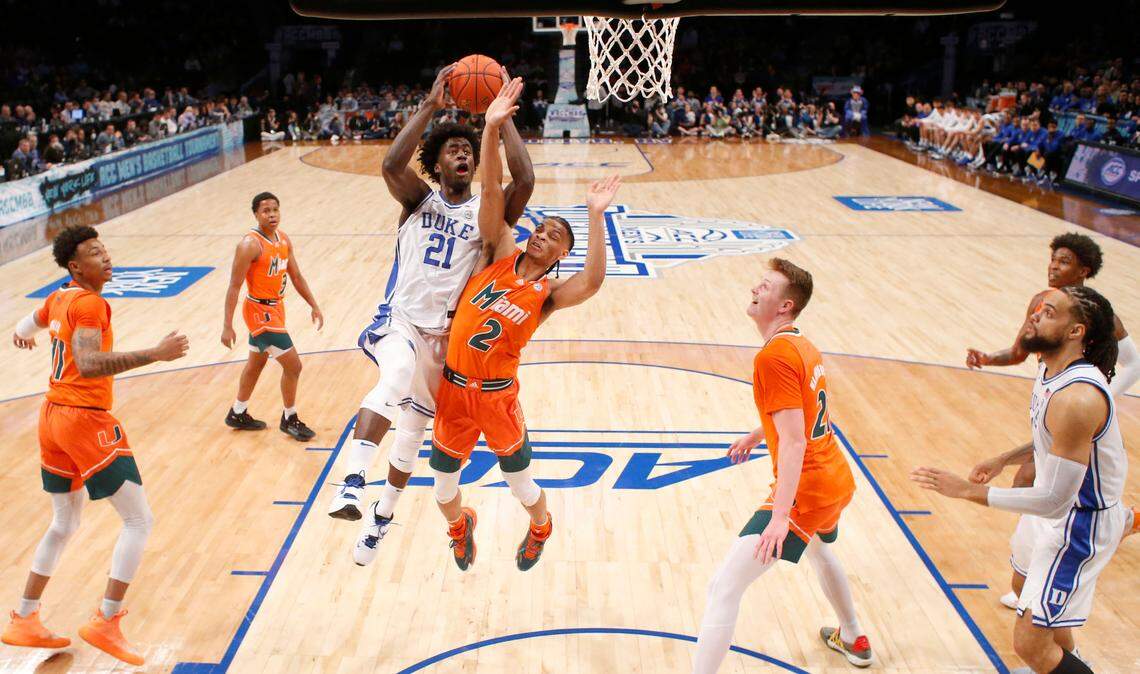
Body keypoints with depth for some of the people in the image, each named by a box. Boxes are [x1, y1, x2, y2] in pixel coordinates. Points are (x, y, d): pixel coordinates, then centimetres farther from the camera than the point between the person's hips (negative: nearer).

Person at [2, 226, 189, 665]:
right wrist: (155, 354, -34)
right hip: (85, 420, -10)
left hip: (52, 416, 10)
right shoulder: (90, 304, -15)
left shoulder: (58, 299, 14)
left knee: (64, 524, 23)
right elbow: (89, 364, -30)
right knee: (139, 519, -3)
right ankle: (106, 623, -3)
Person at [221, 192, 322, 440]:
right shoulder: (250, 244, -21)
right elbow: (234, 287, -20)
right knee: (293, 365, -6)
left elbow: (296, 276, 12)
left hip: (276, 308, 9)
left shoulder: (283, 239, 3)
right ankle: (289, 420, 12)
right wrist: (227, 326, -22)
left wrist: (314, 306, 9)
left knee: (256, 363, 22)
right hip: (260, 312, -9)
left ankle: (237, 414, 39)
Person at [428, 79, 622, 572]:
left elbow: (592, 281, -30)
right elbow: (492, 191, -13)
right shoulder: (499, 253, -2)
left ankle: (540, 529, 48)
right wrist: (492, 128, -23)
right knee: (444, 487, 15)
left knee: (520, 482, 13)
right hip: (453, 387, 2)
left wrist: (595, 215, -35)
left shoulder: (549, 292, -8)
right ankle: (460, 527, 49)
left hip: (498, 395, -2)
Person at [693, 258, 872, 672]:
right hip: (837, 482, 11)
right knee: (819, 549, 40)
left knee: (724, 587, -11)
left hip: (805, 491, -10)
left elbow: (794, 442, -26)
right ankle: (853, 640, 61)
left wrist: (780, 516, -30)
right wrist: (757, 435, 37)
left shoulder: (773, 357, -20)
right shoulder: (804, 347, 9)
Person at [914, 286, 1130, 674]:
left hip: (1082, 523, -10)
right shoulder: (1050, 367, -4)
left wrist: (968, 490, -29)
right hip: (1068, 509, 10)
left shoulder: (1076, 399, -34)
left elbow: (1054, 501, -32)